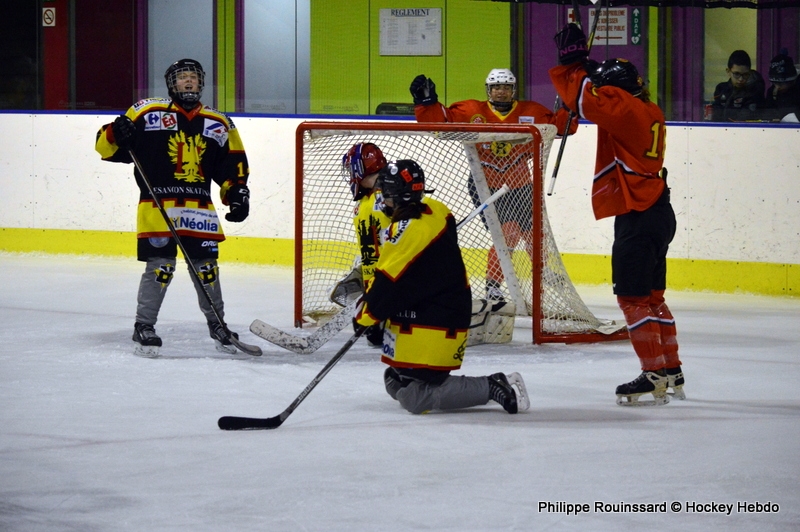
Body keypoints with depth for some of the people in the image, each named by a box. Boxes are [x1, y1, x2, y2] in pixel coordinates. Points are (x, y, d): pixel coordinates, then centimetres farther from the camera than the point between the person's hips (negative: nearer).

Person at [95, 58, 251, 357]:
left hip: (199, 209, 4)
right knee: (159, 266, -10)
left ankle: (217, 324, 23)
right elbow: (106, 146, 0)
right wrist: (115, 134, -21)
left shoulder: (218, 125, 13)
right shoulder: (147, 113, 0)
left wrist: (237, 193, 4)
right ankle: (143, 327, 2)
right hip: (157, 204, -4)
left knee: (206, 266, 6)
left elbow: (233, 165, 18)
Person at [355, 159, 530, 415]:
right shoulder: (432, 210, 9)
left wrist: (367, 317, -6)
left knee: (415, 398, -12)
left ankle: (493, 387, -9)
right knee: (396, 384, 14)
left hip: (433, 326, -10)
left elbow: (389, 283, -18)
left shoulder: (410, 228, -21)